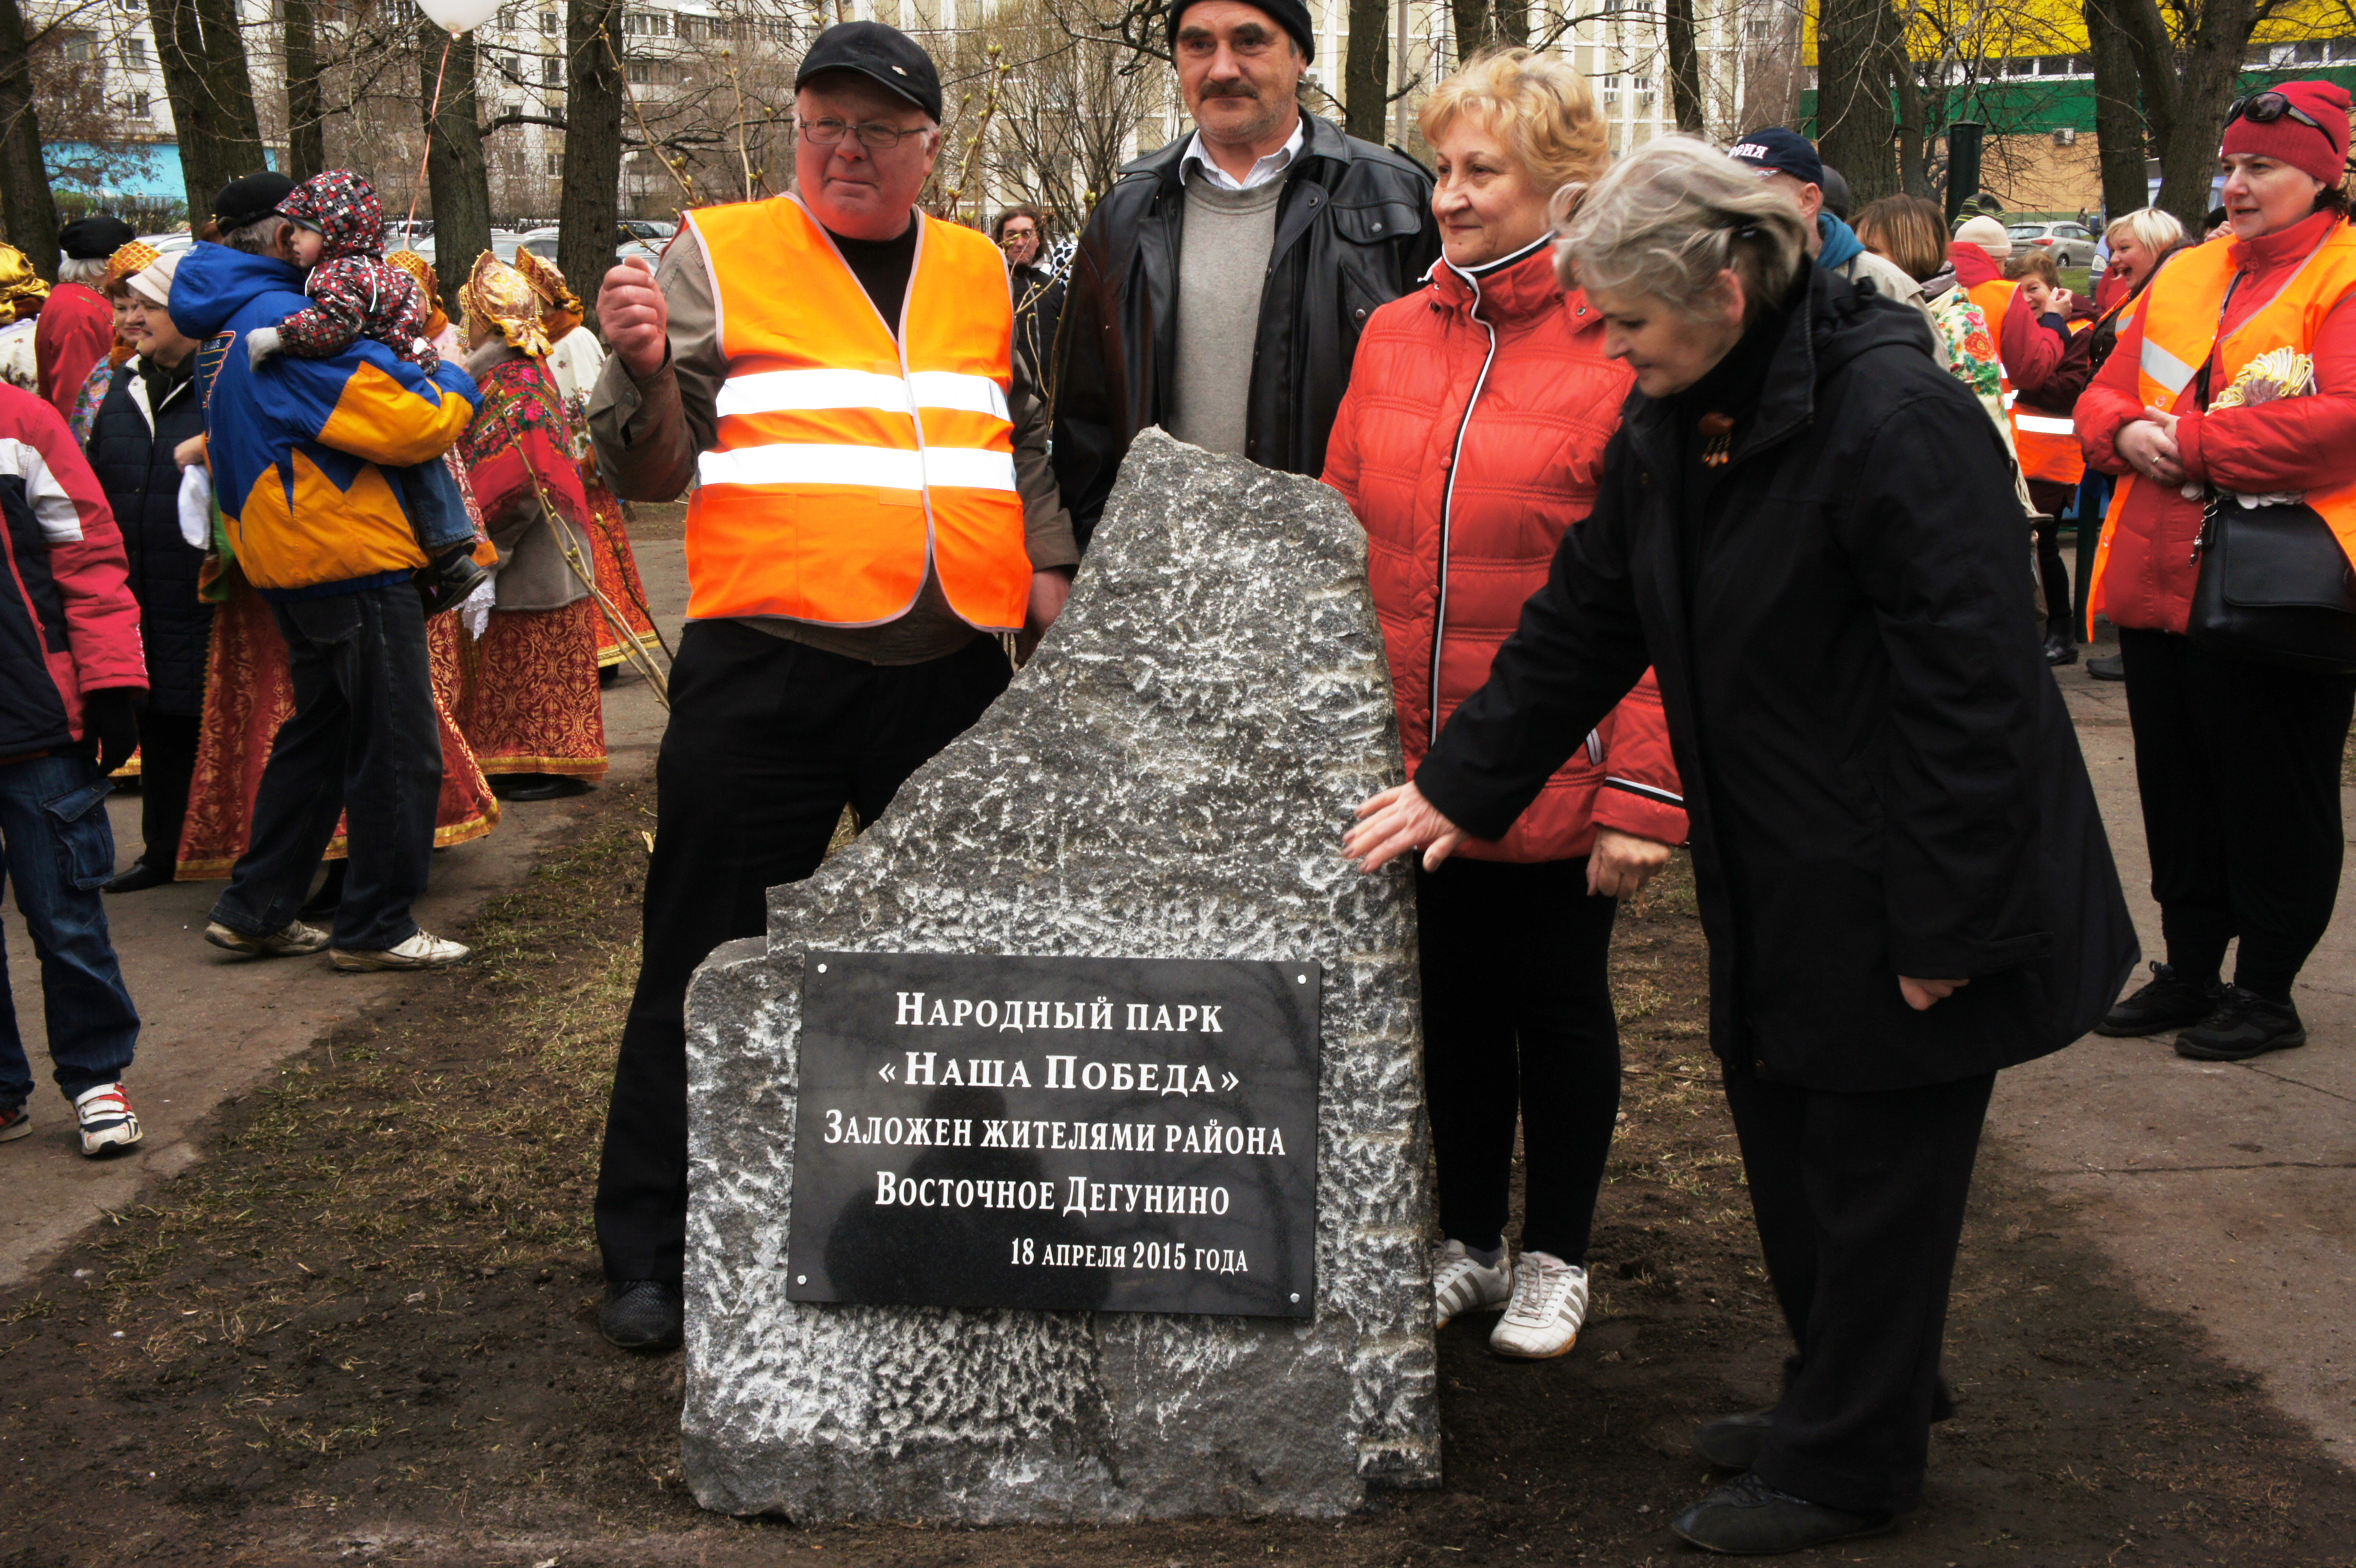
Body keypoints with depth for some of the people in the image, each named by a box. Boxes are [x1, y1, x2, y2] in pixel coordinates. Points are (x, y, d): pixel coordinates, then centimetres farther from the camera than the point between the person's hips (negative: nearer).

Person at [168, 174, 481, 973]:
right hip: (353, 563, -10)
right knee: (398, 751, -2)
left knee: (320, 736, 19)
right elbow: (406, 427, -22)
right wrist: (457, 378, -2)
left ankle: (254, 909, 22)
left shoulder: (232, 328, 14)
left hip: (294, 564, 10)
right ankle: (376, 928, 5)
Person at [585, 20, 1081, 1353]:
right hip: (765, 670, -4)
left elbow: (1030, 451, 25)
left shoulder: (983, 275, 13)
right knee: (712, 962, 2)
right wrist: (642, 368, -19)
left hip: (954, 672, 4)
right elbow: (653, 471, -1)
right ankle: (651, 1251, 14)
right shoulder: (717, 257, 1)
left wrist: (1053, 582, 13)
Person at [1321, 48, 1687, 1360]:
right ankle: (1471, 1242, 34)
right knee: (1451, 996, 16)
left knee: (1558, 1003, 12)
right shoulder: (1395, 337, 4)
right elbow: (1344, 544, 9)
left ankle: (1556, 1256, 30)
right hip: (1415, 761, 5)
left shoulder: (1627, 353, -12)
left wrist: (1645, 793, -17)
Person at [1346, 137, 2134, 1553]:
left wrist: (1946, 923, -21)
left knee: (1875, 1176, 4)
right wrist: (1461, 787, 14)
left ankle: (1848, 1465, 20)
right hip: (1776, 888, 8)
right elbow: (1583, 627, 14)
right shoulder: (1670, 428, 4)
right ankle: (1858, 1394, 36)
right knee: (1791, 1151, 17)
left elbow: (1969, 691, -23)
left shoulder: (1896, 422, -23)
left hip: (1896, 896, -8)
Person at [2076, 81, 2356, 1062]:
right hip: (2160, 579, 7)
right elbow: (2103, 395, 17)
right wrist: (2127, 435, -7)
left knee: (2274, 804, 3)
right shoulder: (2184, 277, 15)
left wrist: (2189, 443, -20)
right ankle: (2190, 975, 27)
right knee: (2176, 791, 15)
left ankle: (2267, 995, 16)